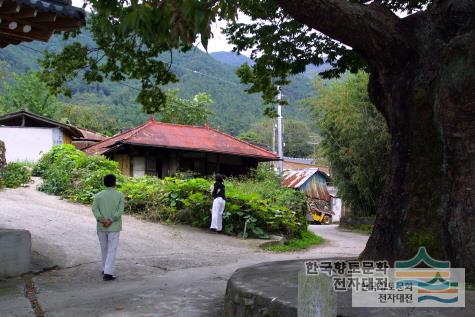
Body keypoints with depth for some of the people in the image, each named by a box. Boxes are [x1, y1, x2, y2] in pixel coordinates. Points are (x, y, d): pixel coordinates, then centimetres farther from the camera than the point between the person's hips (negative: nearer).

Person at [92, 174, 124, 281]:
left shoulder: (98, 195, 2)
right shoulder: (119, 195, -3)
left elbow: (94, 209, -10)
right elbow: (120, 210, -14)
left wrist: (101, 220, -17)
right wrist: (111, 220, -16)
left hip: (101, 227, 3)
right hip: (114, 227, -3)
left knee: (104, 248, 18)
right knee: (112, 250, 0)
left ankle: (105, 269, 31)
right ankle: (108, 273, -8)